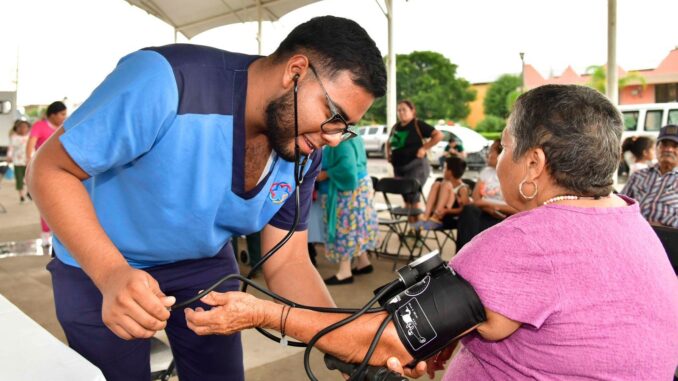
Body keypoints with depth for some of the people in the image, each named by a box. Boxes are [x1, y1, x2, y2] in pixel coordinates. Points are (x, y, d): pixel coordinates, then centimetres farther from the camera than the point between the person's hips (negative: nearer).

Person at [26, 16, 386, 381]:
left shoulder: (304, 155, -14)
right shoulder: (163, 81, -32)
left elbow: (287, 262, -9)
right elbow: (50, 170, -24)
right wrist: (112, 274, -38)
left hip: (205, 264, 4)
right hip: (97, 264, -3)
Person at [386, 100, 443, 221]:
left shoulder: (418, 124, -6)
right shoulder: (395, 127, 13)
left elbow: (438, 135, -12)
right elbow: (389, 142, 31)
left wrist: (424, 148, -14)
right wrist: (388, 154, 15)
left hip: (416, 165, -7)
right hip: (398, 167, 7)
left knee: (412, 195, -12)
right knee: (406, 197, 10)